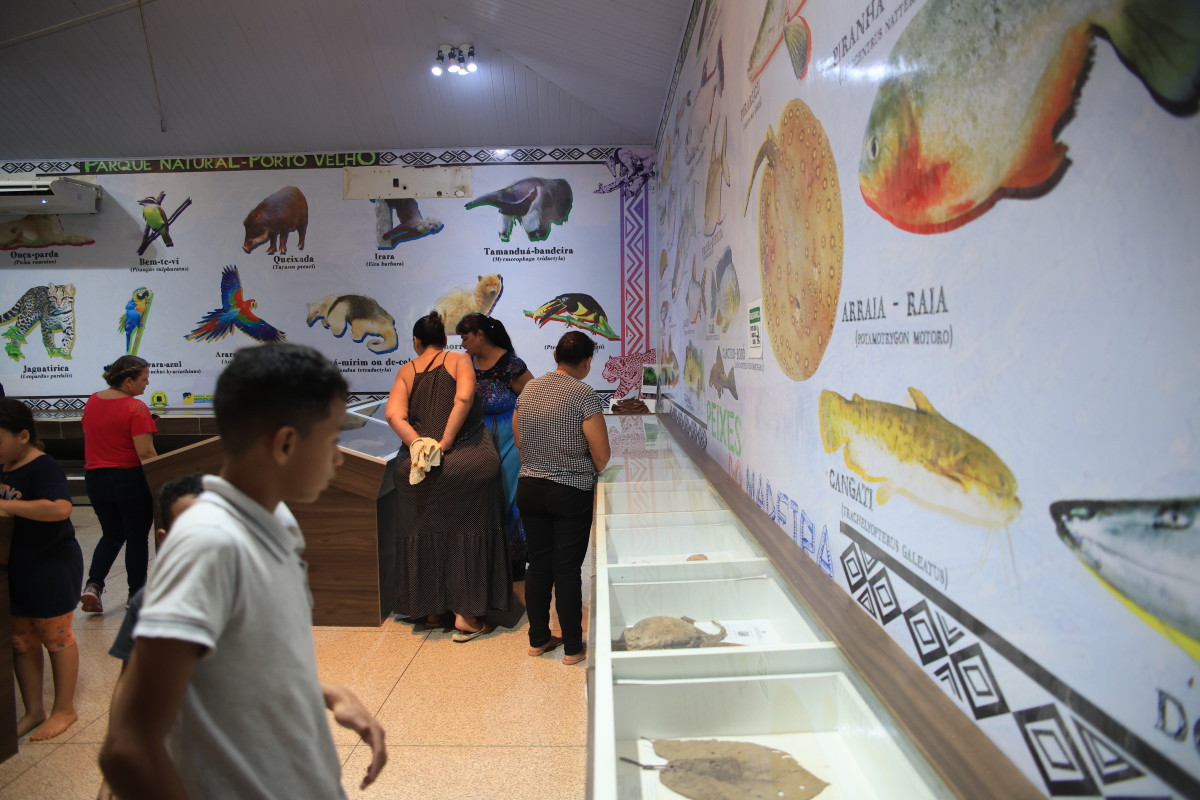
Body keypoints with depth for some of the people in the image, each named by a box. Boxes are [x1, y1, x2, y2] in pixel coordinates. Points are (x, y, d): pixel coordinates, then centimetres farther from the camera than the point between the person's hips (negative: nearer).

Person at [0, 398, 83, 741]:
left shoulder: (42, 467, -20)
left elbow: (60, 508, -37)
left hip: (51, 567, -8)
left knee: (57, 637, 8)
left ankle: (64, 709, 24)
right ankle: (33, 711, 30)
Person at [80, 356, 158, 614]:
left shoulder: (92, 402, 5)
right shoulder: (135, 408, -18)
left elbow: (89, 437, 16)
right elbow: (145, 452, -22)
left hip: (95, 477, 7)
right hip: (130, 479, -6)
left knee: (111, 534, 20)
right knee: (137, 536, 8)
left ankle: (93, 585, 5)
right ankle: (136, 594, 17)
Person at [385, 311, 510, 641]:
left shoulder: (407, 371, 9)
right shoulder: (459, 360, 3)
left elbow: (394, 413, -8)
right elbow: (464, 398, -16)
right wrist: (446, 442, -15)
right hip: (468, 462, -2)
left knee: (425, 533, 15)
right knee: (467, 533, 6)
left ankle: (431, 610, 27)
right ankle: (466, 616, 8)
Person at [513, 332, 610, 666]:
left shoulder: (529, 389, 3)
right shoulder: (584, 395, -15)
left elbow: (518, 439, 12)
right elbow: (602, 455, -15)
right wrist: (590, 473, 5)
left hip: (529, 488, 5)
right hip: (571, 493, -5)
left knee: (538, 564, 14)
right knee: (567, 569, 3)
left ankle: (538, 639, 25)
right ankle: (572, 648, 15)